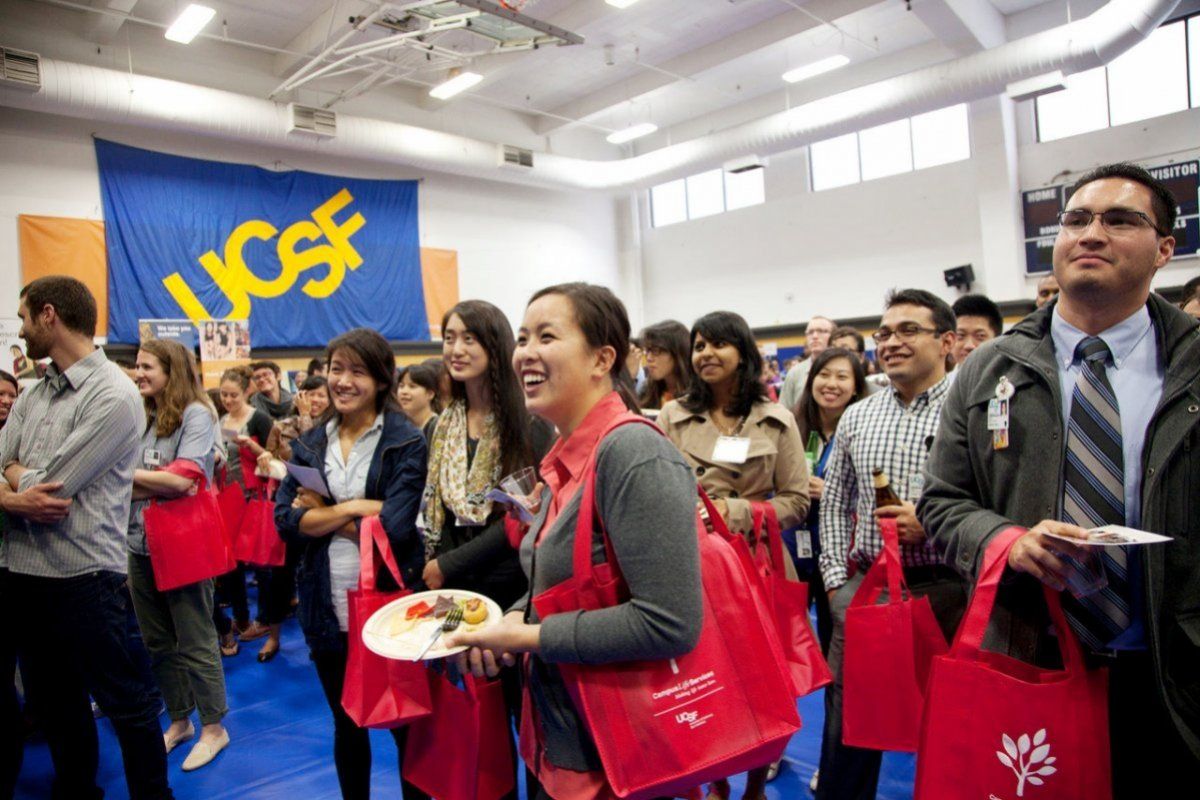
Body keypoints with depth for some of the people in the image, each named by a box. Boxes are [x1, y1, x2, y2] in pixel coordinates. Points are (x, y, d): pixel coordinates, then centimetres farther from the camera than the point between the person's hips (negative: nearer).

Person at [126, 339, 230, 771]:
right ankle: (179, 720, 33)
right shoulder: (142, 418, 8)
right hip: (141, 544, 7)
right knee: (157, 642, 16)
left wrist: (129, 474, -9)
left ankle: (214, 727, 20)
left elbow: (183, 480, -19)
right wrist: (158, 486, -14)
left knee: (194, 643, 5)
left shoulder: (195, 414, -11)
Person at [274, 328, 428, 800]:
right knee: (346, 725, 22)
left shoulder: (407, 443, -10)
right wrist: (354, 509, -16)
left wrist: (322, 512, -11)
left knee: (406, 725, 14)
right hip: (328, 608, 4)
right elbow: (285, 519, -7)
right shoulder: (310, 445, 5)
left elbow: (394, 527, -20)